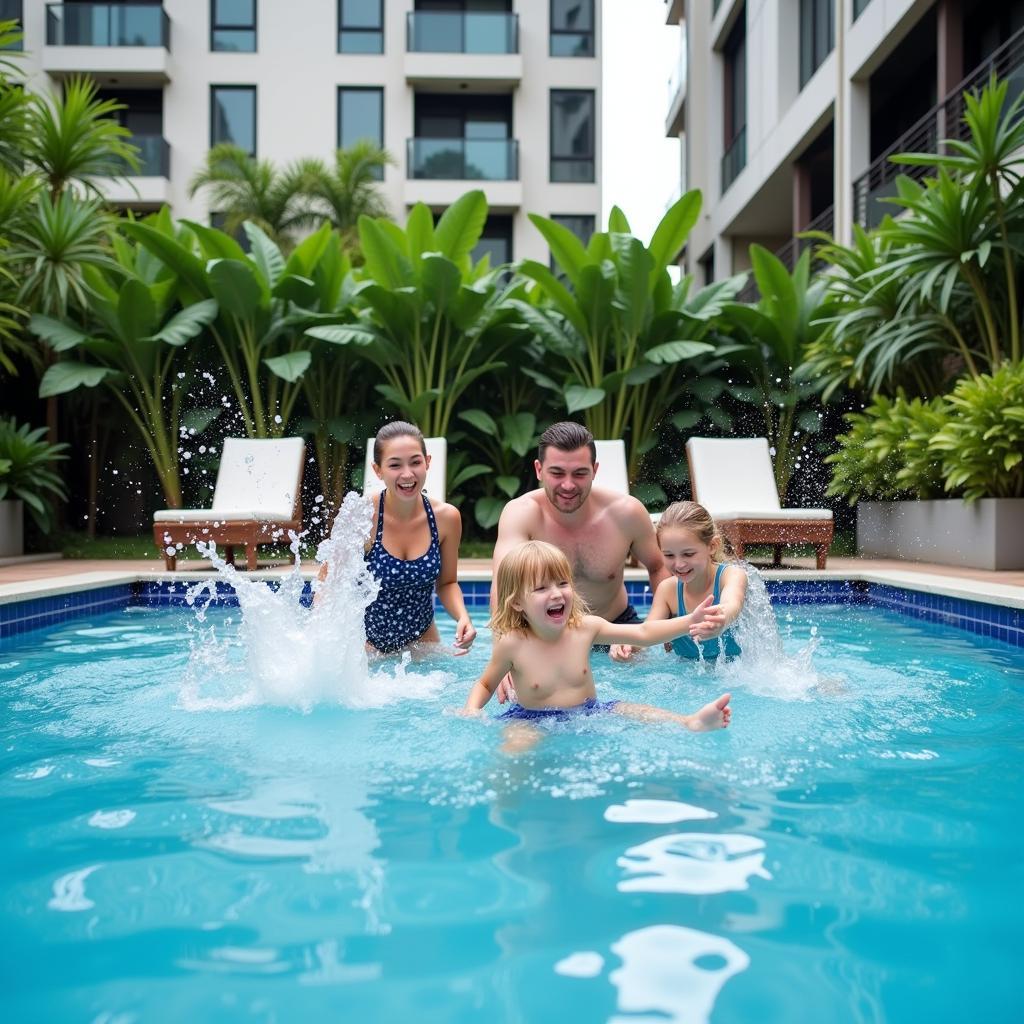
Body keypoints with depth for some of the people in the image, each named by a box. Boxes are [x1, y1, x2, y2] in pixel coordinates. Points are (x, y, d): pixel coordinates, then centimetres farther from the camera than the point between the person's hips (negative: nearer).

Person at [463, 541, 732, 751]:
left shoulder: (585, 627, -5)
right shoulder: (512, 644, -13)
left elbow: (643, 633, 0)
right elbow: (485, 684, 3)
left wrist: (690, 620, -11)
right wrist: (472, 710, -19)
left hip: (588, 712, 3)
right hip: (533, 719, -3)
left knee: (635, 710, -19)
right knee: (519, 742, -38)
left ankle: (691, 723, -34)